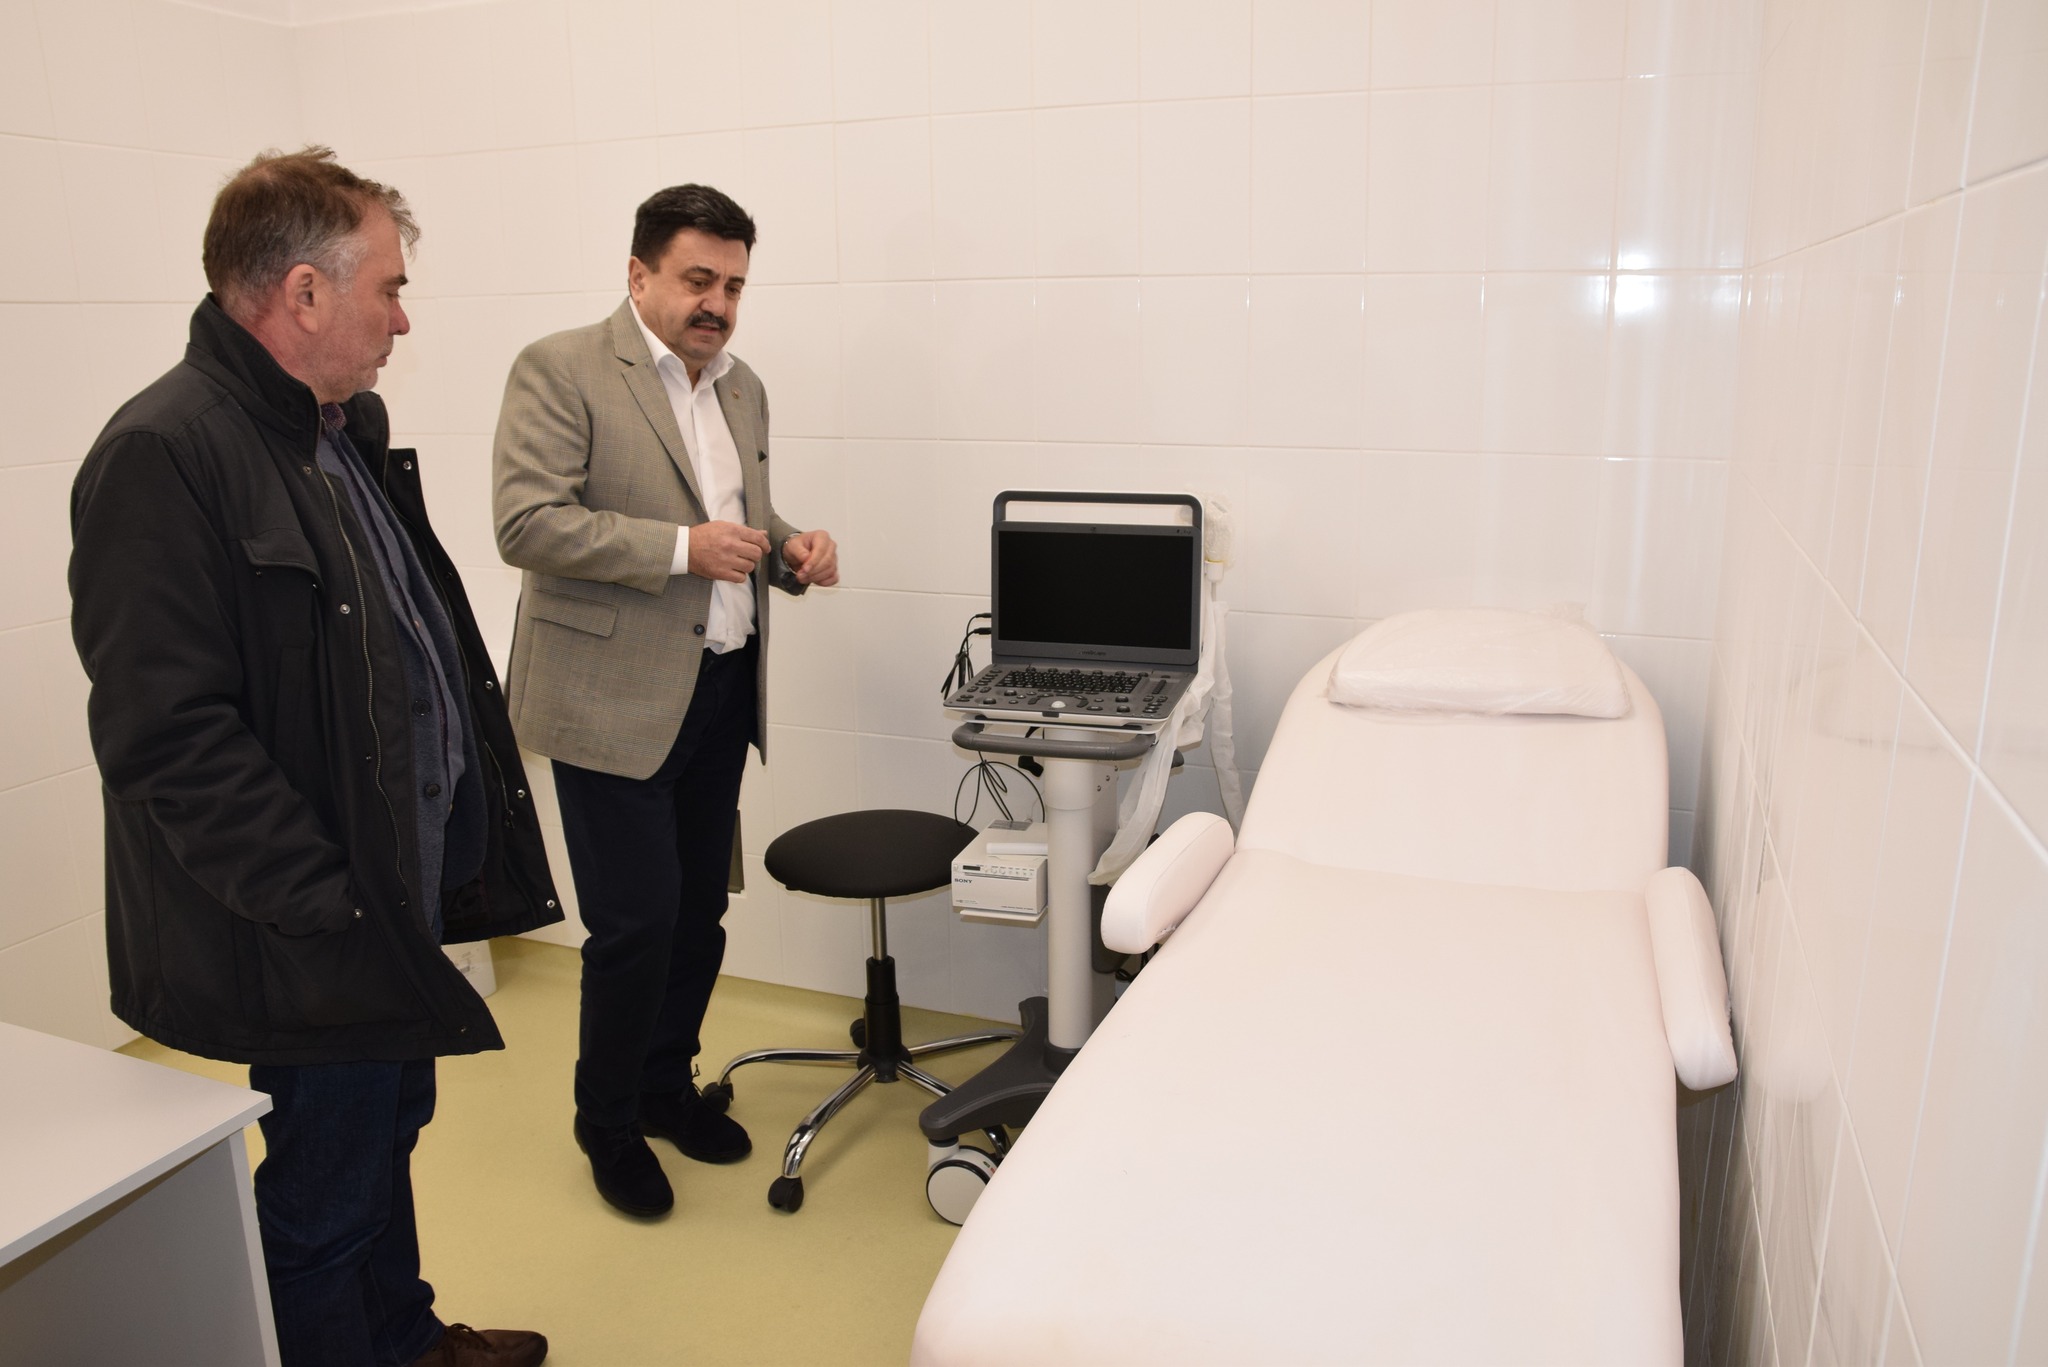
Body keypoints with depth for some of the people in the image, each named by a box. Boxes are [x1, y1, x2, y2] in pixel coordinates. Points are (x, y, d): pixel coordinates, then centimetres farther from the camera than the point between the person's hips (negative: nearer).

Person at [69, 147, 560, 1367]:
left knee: (389, 1131, 26)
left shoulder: (352, 424, 9)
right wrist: (330, 916, -23)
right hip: (312, 942, -9)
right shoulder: (163, 458, -21)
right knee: (328, 1197, 10)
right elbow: (172, 739, -25)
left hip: (405, 889, 9)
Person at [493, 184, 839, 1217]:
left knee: (700, 909, 14)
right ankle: (608, 1120, 22)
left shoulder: (742, 386, 14)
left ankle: (667, 1084, 36)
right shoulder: (559, 370, -8)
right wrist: (681, 548, -23)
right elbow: (528, 523, -17)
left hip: (722, 688, 7)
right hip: (613, 696, -7)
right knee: (637, 921, -2)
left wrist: (790, 550, 2)